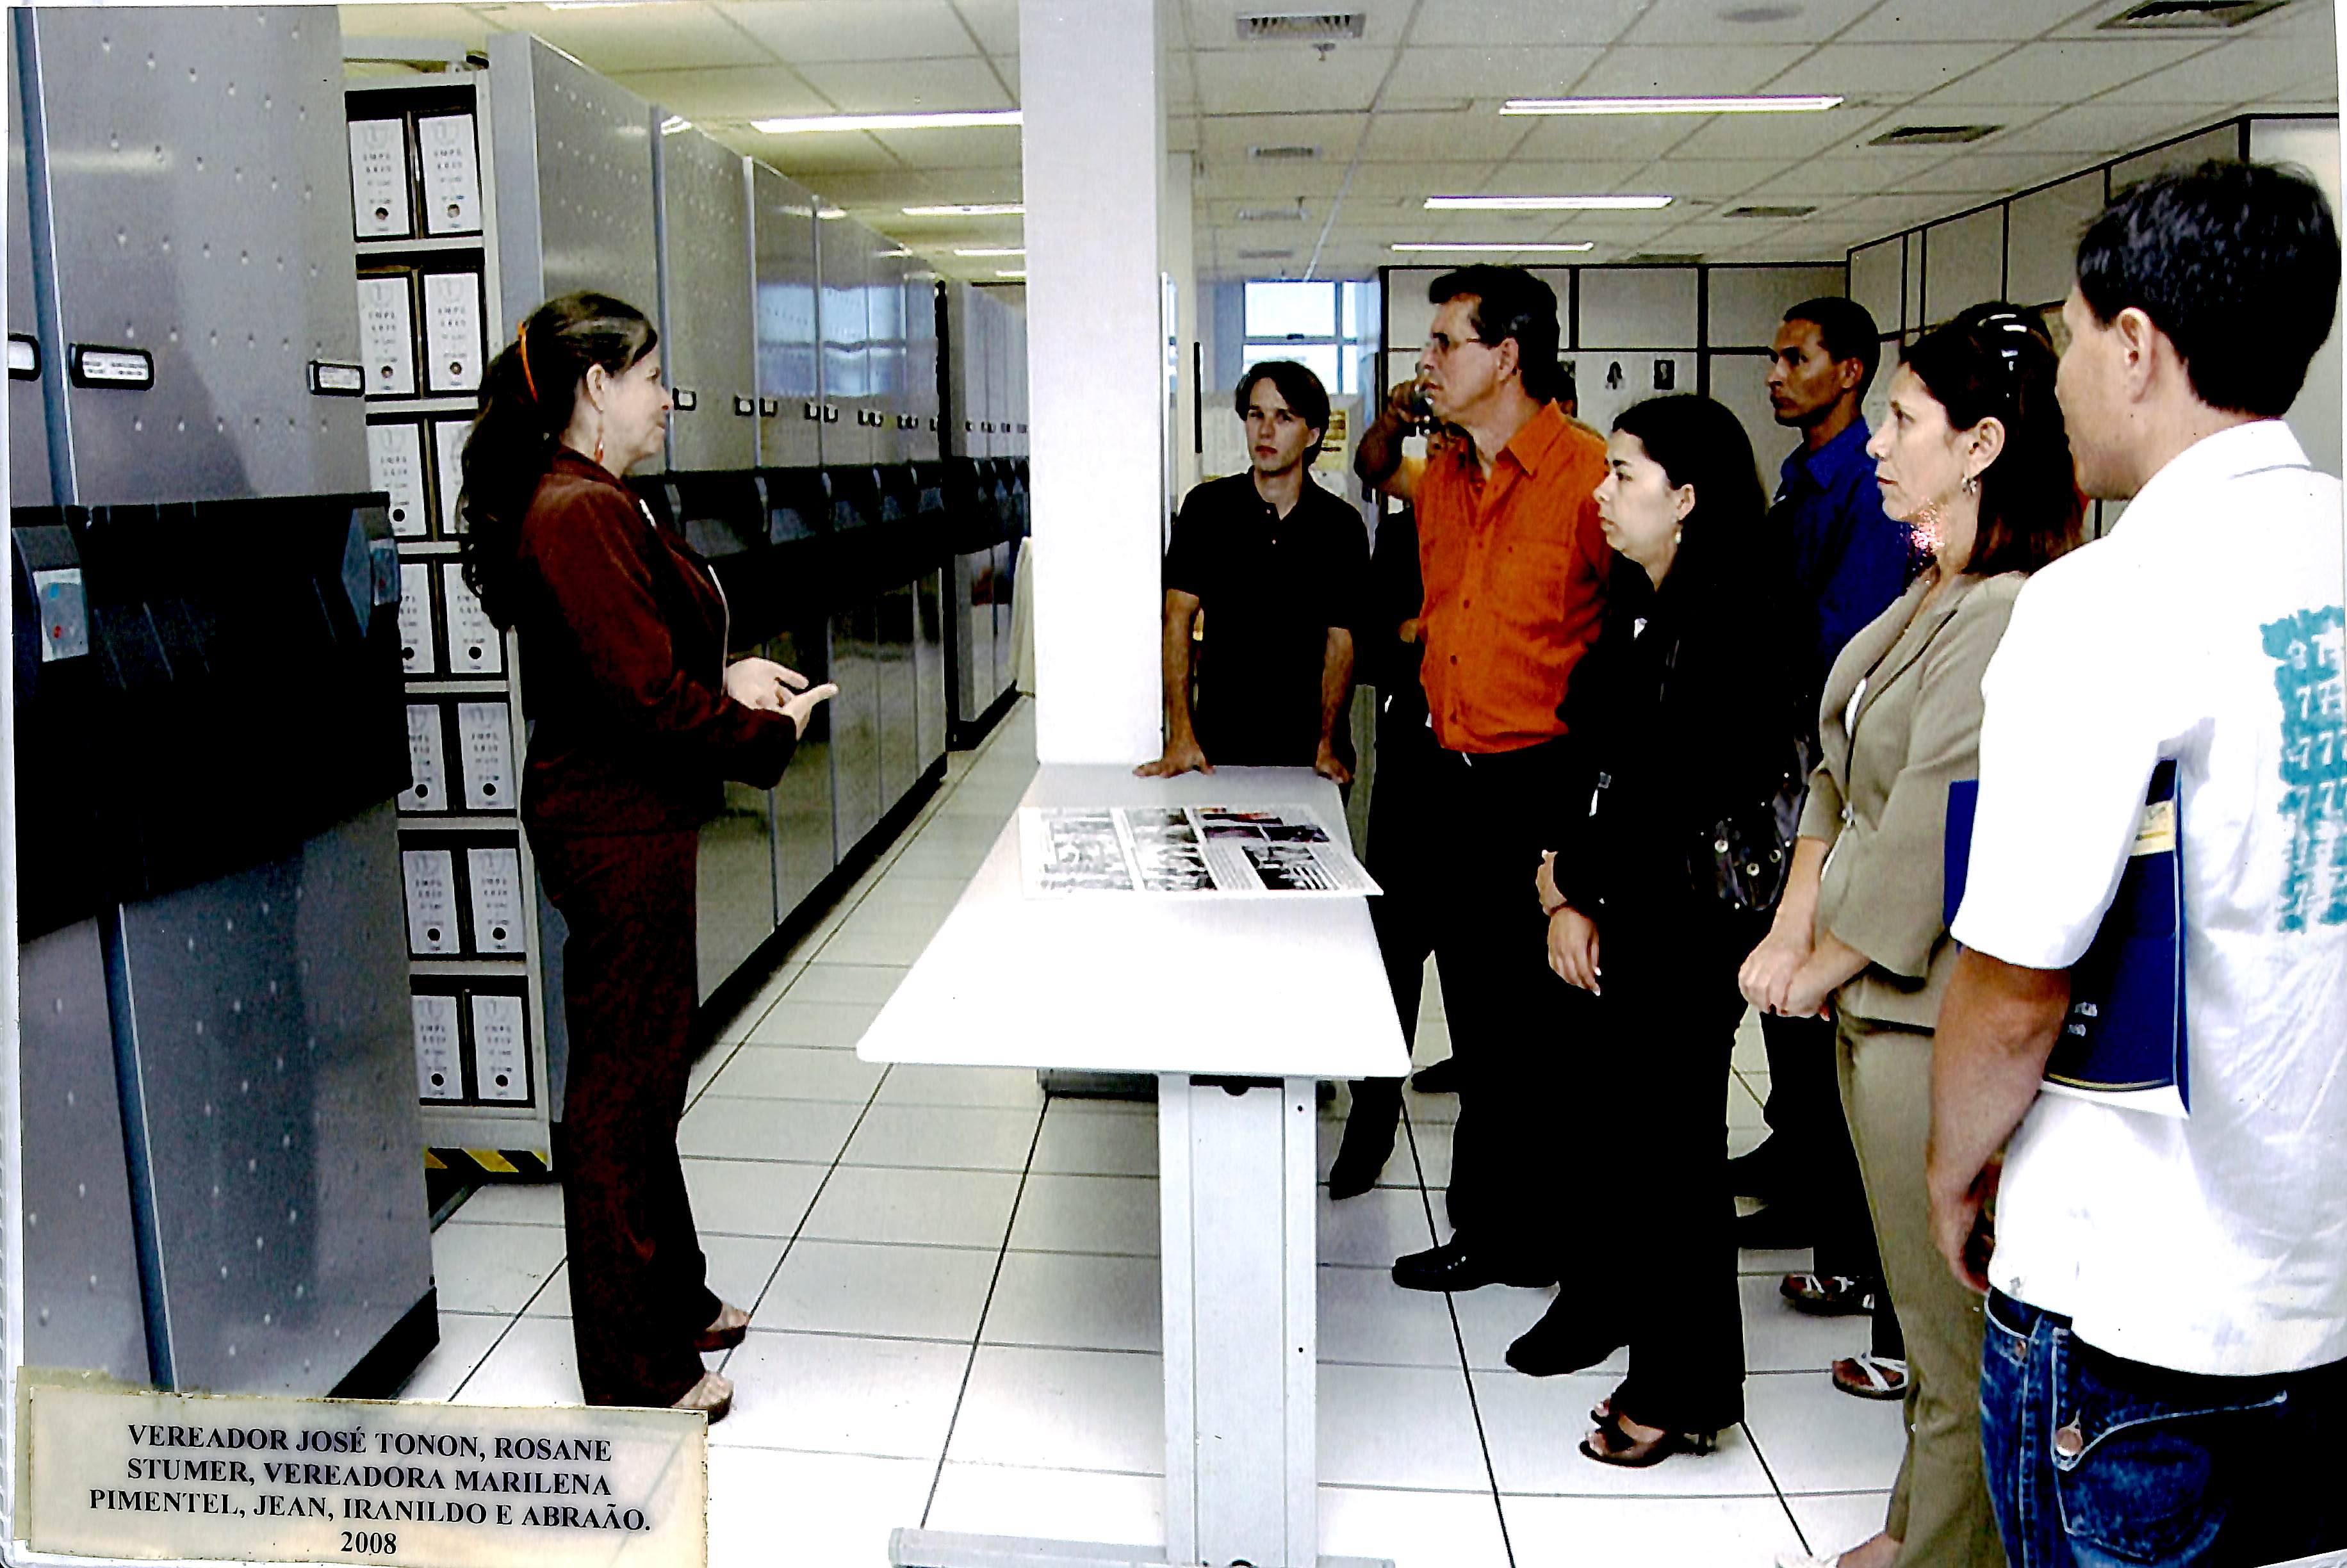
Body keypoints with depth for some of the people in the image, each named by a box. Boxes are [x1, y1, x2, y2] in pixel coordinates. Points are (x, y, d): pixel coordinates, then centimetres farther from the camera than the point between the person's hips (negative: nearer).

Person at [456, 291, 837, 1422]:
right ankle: (637, 1373, 12)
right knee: (622, 1085, -1)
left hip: (625, 821, 11)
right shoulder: (580, 513, -20)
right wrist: (772, 730, -9)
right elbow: (649, 698, -24)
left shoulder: (585, 503, 13)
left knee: (644, 1068, 20)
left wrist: (726, 677, 5)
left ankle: (672, 1299, 37)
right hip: (615, 829, -11)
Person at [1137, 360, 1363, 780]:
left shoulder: (1341, 524, 1)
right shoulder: (1206, 507, 1)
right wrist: (1179, 737, -13)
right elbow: (1178, 616, -4)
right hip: (1219, 741, 0)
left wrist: (1326, 744, -14)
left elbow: (1341, 640, -1)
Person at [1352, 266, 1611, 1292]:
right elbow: (1376, 474, 34)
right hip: (1451, 775, 8)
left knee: (1535, 1025, 4)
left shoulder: (1585, 475, -14)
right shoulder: (1447, 476, 10)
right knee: (1475, 1017, 16)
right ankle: (1487, 1216, 30)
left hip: (1540, 784, -8)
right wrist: (1393, 417, 13)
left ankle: (1519, 1236, 19)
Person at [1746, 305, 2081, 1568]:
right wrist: (1788, 933, 5)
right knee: (1922, 1310, 23)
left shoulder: (2011, 618, -22)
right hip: (1867, 999, 10)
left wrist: (1821, 968, -8)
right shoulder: (1929, 593, 10)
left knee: (1954, 1330, 6)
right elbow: (1836, 770, 13)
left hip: (1935, 1019, -10)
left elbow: (1933, 838, -22)